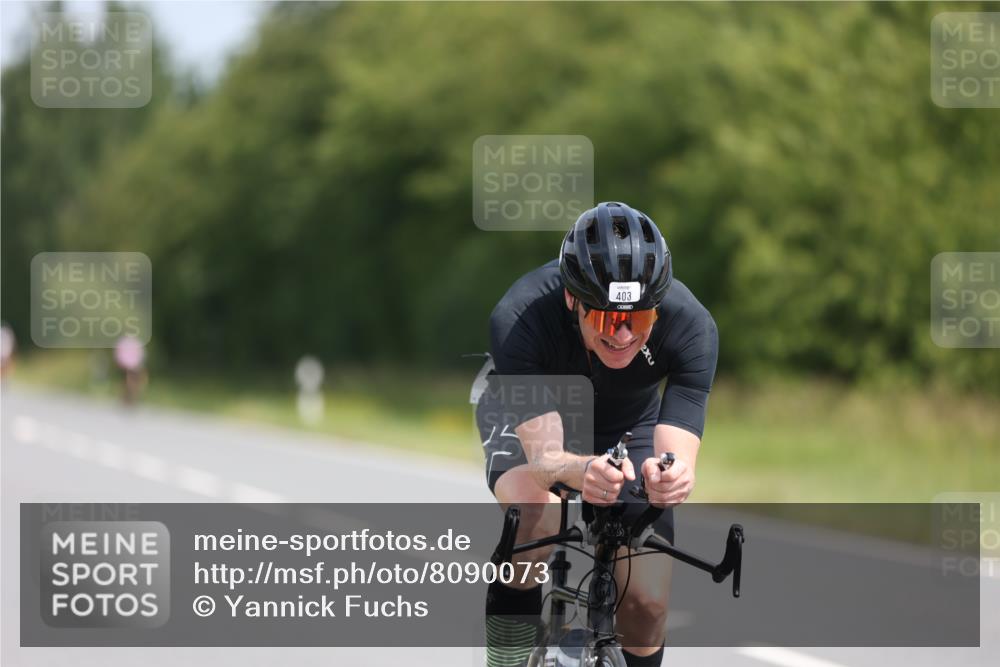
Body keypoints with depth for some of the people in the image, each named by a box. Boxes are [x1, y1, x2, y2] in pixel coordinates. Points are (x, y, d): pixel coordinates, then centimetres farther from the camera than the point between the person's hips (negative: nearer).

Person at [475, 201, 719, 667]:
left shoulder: (691, 326, -34)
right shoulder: (518, 318, -40)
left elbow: (679, 452, -39)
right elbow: (544, 457, -45)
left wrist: (668, 476, -64)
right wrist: (582, 471, -68)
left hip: (626, 421, 2)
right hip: (525, 411, -2)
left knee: (648, 604, -9)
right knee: (535, 523, -35)